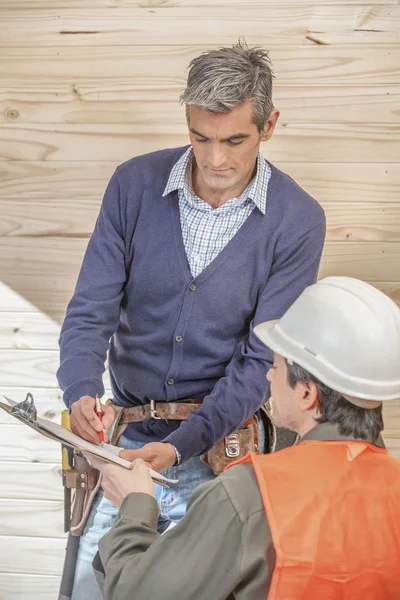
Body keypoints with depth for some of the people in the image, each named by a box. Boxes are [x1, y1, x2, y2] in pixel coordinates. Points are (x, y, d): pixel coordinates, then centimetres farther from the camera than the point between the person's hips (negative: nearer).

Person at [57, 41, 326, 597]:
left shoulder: (297, 221, -9)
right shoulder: (135, 184, -3)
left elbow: (263, 360, -9)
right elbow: (91, 310, -4)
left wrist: (182, 445, -21)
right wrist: (80, 393, -24)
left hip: (223, 433, -2)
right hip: (126, 428, 2)